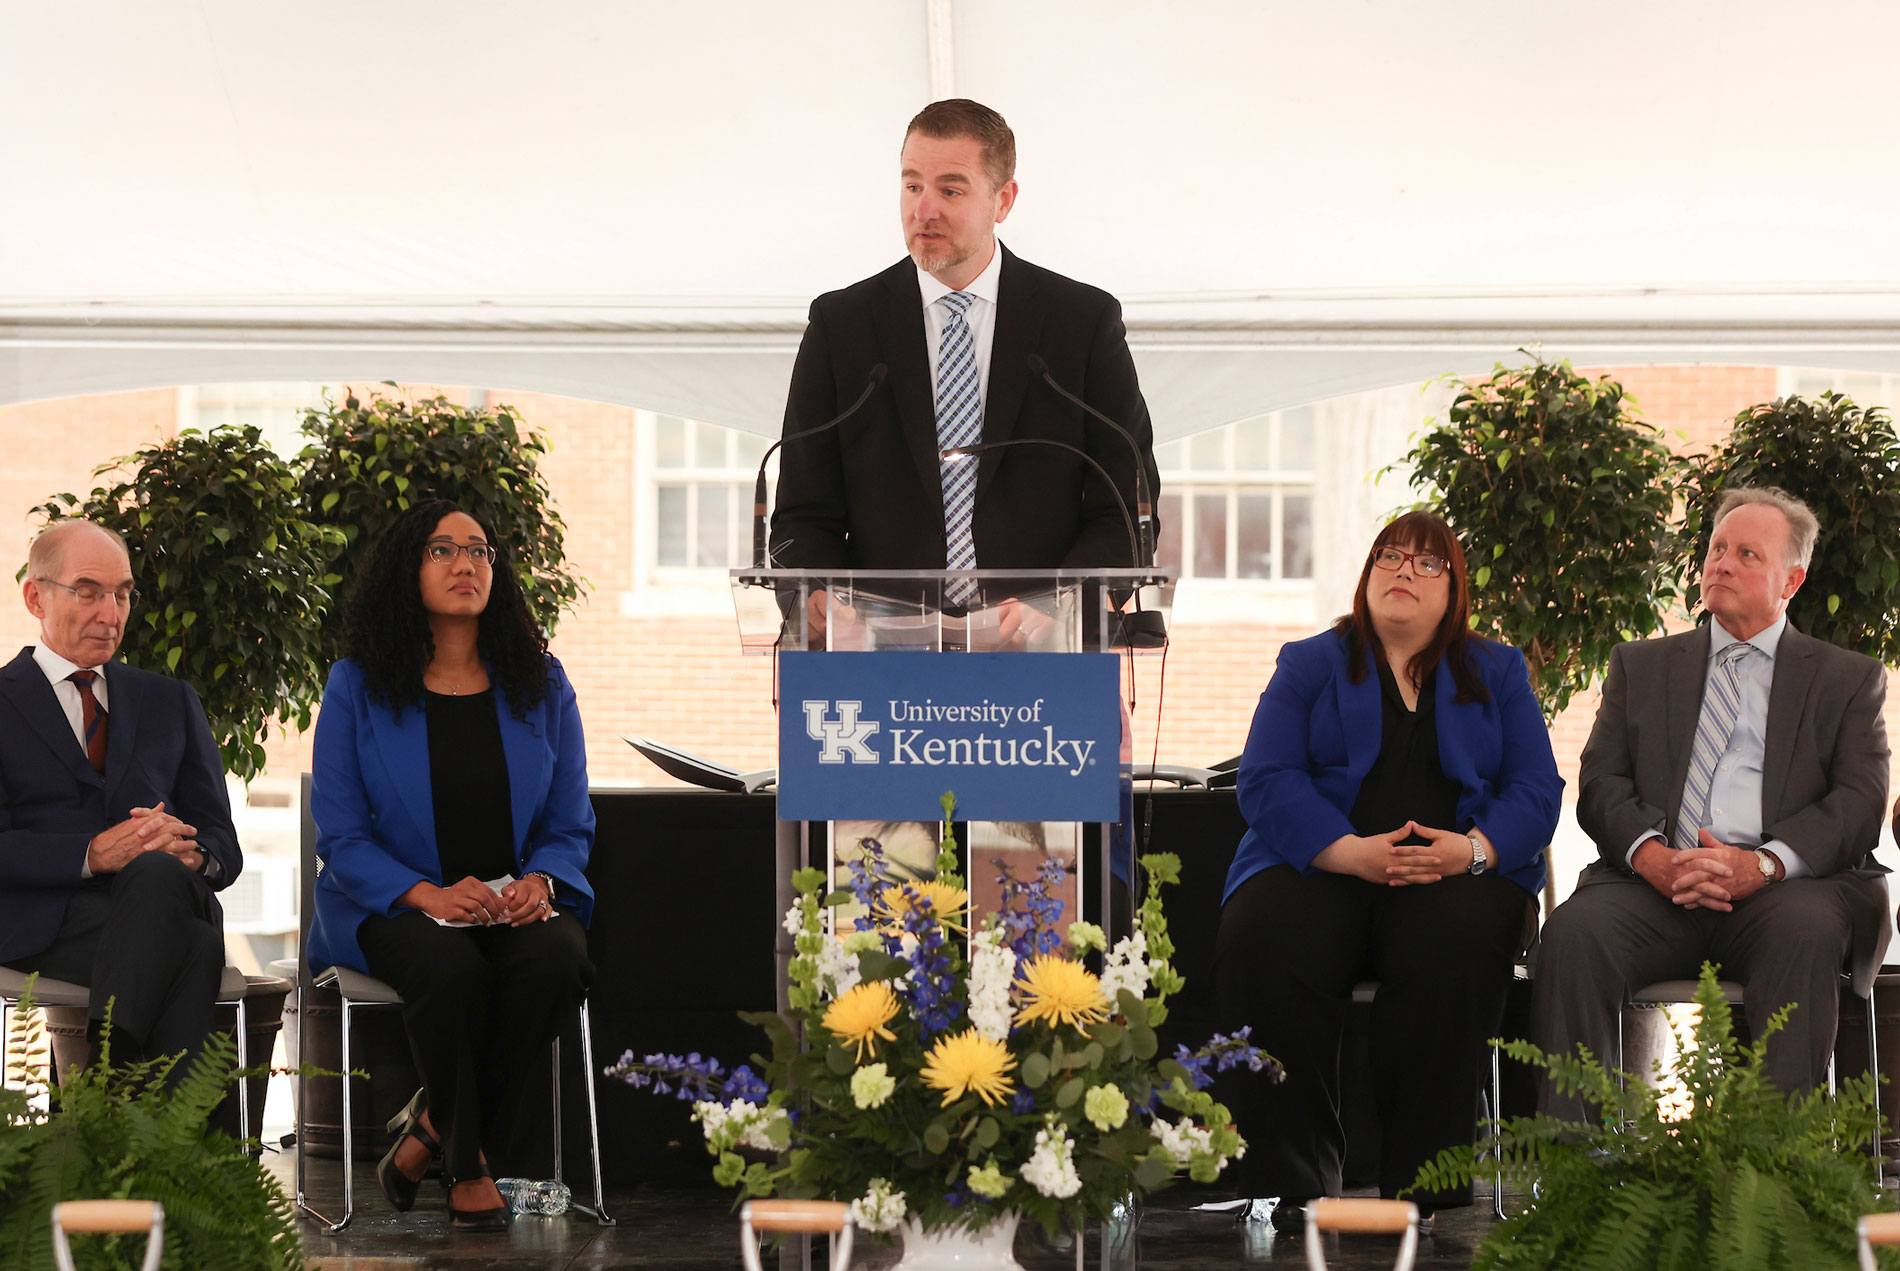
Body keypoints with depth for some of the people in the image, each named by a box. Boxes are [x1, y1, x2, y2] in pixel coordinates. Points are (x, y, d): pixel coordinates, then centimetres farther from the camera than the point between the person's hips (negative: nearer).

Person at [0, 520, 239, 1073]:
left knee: (159, 871, -38)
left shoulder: (170, 702, 26)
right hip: (45, 921, -3)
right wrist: (93, 853, -18)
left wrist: (194, 856, -7)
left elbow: (223, 843, 19)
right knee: (193, 944, -37)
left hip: (165, 890, 3)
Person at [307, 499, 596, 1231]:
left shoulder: (540, 684, 7)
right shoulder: (359, 687, -1)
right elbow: (340, 834, -4)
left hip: (518, 898, 3)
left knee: (558, 960, -32)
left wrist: (538, 882, -15)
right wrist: (427, 895, -21)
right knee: (451, 969, -36)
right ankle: (466, 1164, -12)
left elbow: (571, 825, 8)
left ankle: (435, 1127, -10)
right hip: (394, 901, -2)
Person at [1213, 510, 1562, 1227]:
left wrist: (1473, 850, -15)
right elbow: (1266, 782, 2)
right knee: (1261, 946, -34)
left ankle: (1423, 1184, -30)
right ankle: (1290, 1185, -27)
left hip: (1456, 868, 0)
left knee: (1454, 949, -37)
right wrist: (1351, 852, -16)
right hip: (1321, 865, 0)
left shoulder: (1498, 672, 20)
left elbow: (1536, 790, 8)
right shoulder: (1309, 665, 16)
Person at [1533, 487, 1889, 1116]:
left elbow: (1861, 801, 4)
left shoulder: (1849, 678, 18)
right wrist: (1650, 854, -11)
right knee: (1573, 932, -30)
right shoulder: (1640, 665, 25)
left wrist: (1763, 864, -16)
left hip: (1783, 889, -1)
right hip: (1657, 883, 2)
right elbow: (1600, 783, 13)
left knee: (1808, 928, -37)